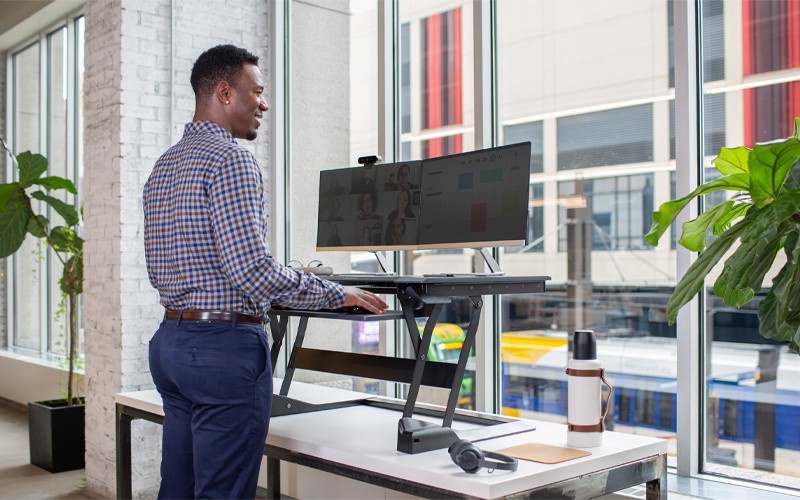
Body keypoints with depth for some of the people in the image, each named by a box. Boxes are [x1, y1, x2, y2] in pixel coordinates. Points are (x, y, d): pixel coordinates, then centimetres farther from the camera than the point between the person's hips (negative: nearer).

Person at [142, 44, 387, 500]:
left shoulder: (164, 166, 15)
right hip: (225, 343, -9)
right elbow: (253, 269, -22)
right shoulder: (231, 159, -13)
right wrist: (336, 295, -11)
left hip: (171, 340, 9)